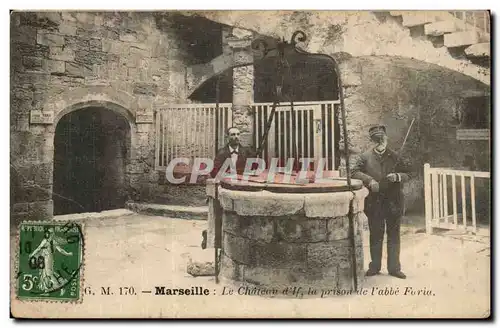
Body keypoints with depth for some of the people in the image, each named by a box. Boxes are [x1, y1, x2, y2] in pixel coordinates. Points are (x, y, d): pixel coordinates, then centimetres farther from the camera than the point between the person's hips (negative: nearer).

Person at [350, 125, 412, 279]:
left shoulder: (394, 156, 6)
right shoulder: (365, 157, 3)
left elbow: (407, 174, 9)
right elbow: (354, 171, -5)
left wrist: (397, 176, -13)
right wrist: (369, 180, -17)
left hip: (393, 201, 1)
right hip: (374, 202, -1)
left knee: (394, 236, 6)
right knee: (375, 236, 7)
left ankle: (394, 268, 14)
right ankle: (375, 266, 19)